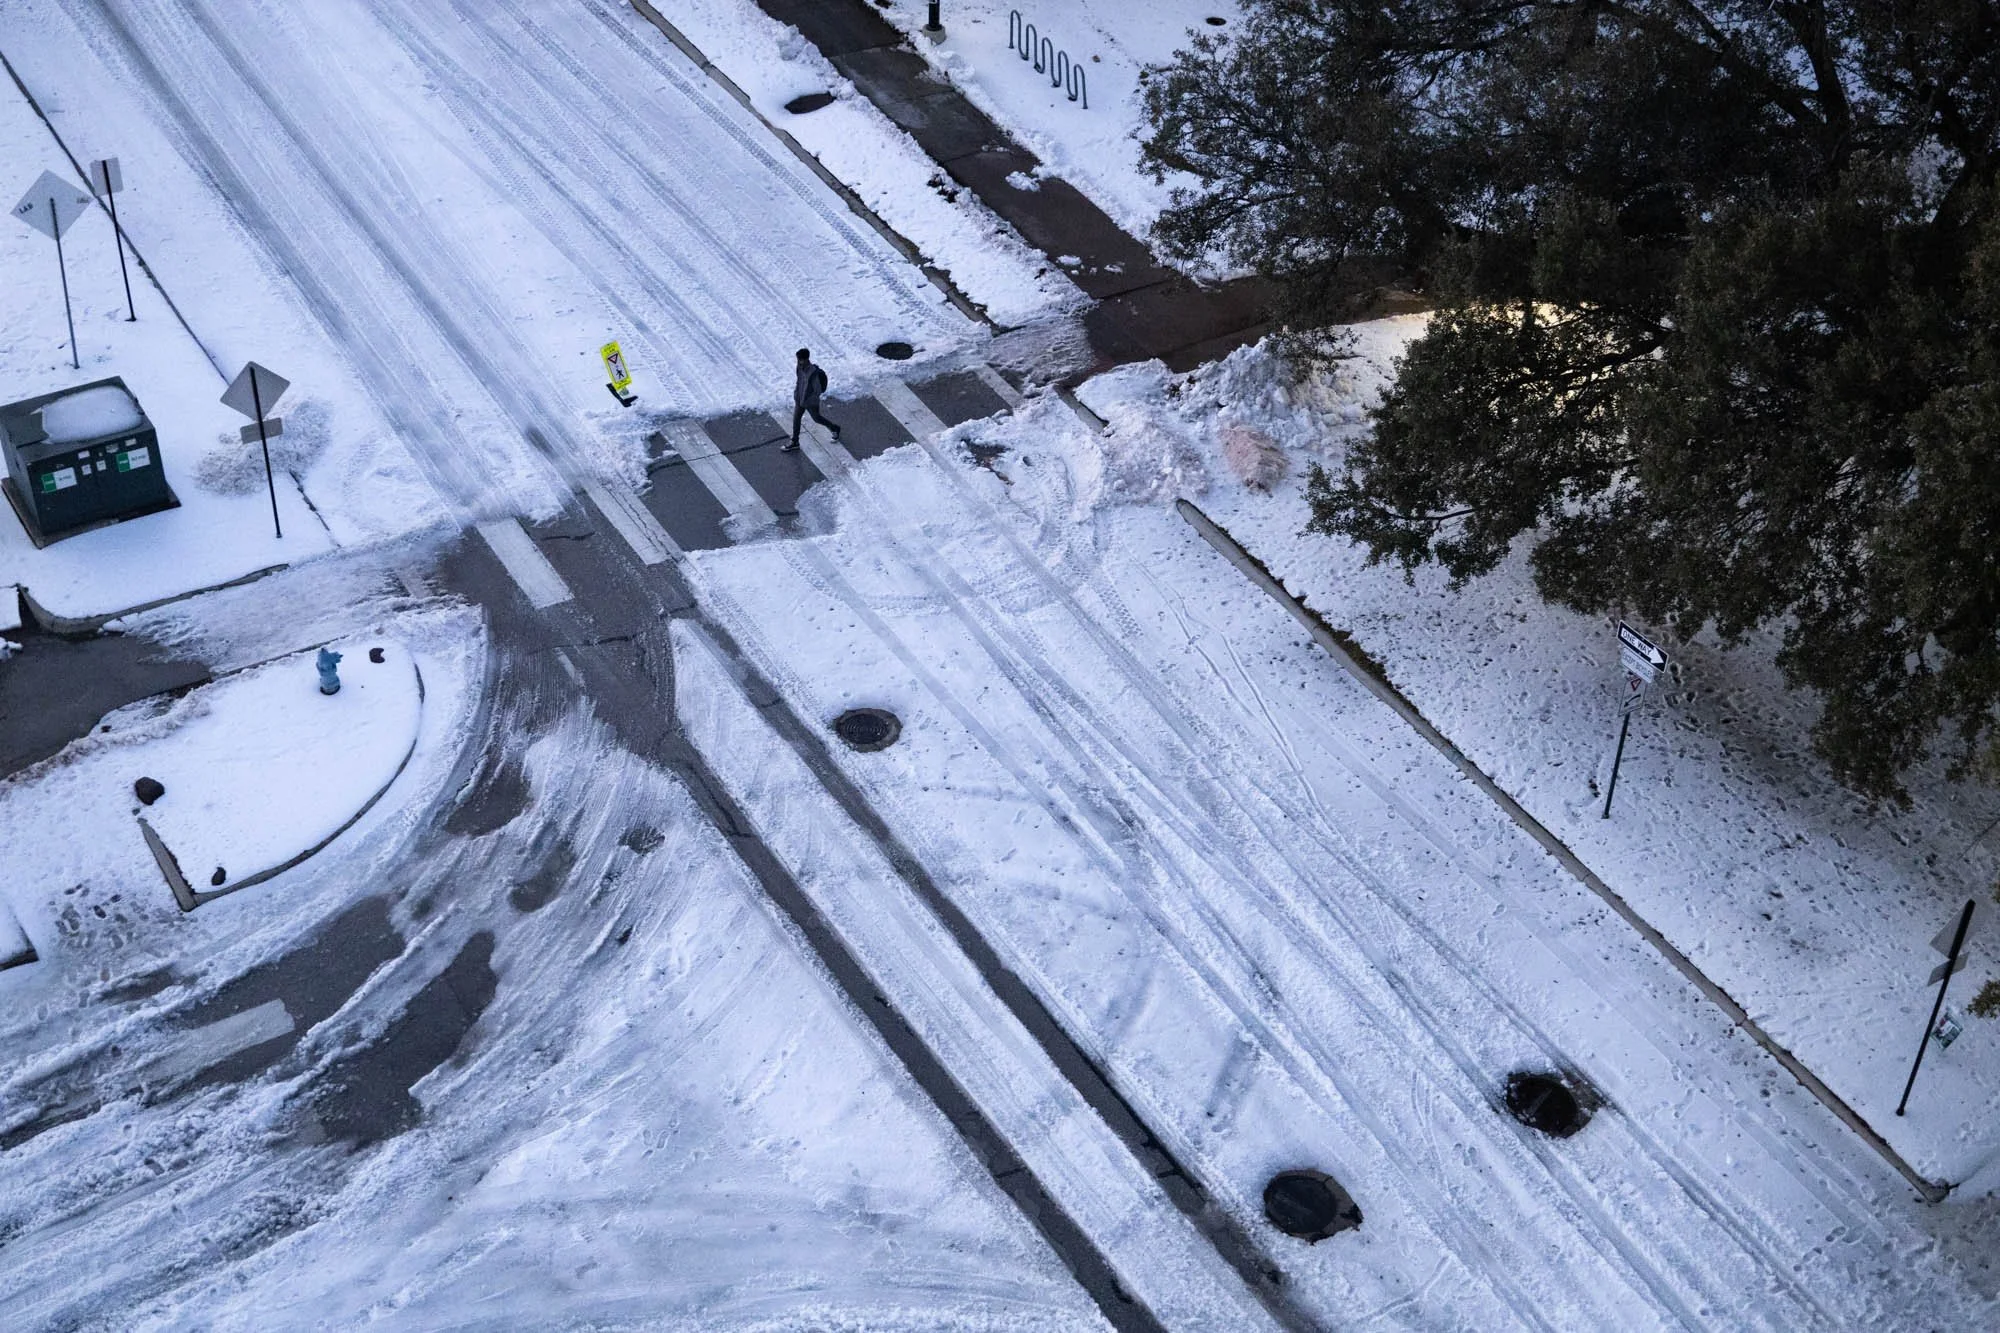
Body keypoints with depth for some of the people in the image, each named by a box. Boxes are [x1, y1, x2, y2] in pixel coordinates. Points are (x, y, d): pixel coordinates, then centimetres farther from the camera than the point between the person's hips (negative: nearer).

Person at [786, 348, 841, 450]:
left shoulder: (813, 373, -33)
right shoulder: (800, 368, -10)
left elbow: (818, 391, -25)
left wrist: (807, 401, -22)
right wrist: (796, 392, 10)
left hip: (811, 403, -7)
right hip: (799, 400, 7)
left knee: (817, 418, 16)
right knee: (796, 419, 11)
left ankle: (835, 429, 41)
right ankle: (794, 442, 26)